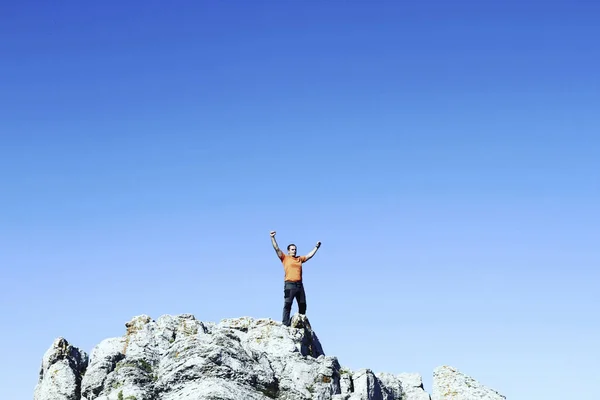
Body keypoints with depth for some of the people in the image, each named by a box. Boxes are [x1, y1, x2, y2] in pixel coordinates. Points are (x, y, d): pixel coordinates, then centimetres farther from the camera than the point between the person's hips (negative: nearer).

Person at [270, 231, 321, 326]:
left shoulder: (299, 259, 20)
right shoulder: (285, 258, 8)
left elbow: (310, 255, 31)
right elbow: (276, 248, 1)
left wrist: (316, 247, 34)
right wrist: (272, 238, -6)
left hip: (299, 285, 5)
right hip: (289, 285, -5)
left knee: (303, 305, 5)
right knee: (288, 304, -11)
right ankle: (285, 324, -15)